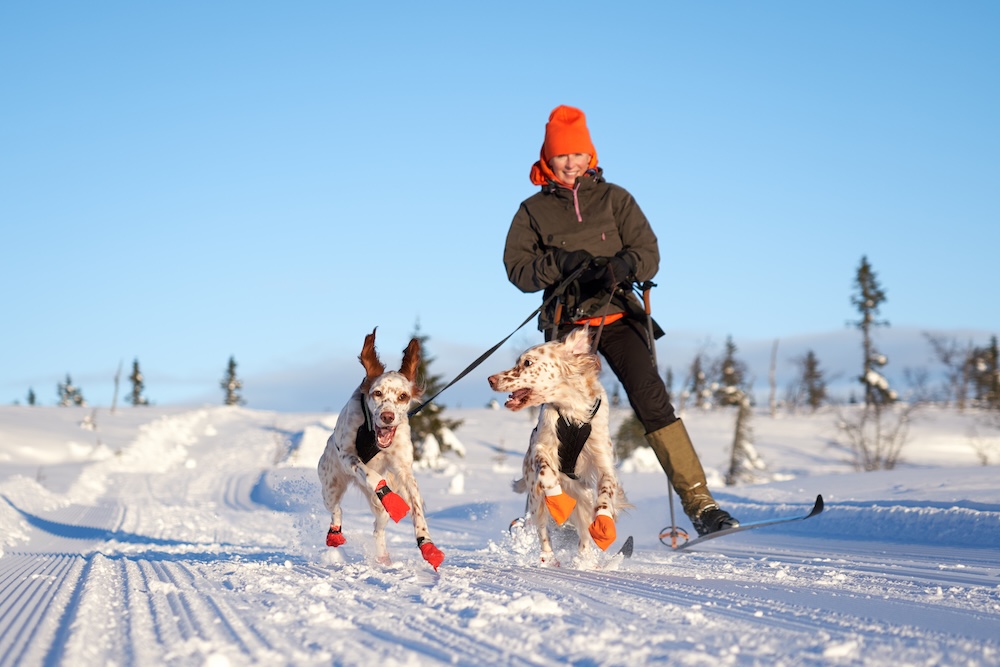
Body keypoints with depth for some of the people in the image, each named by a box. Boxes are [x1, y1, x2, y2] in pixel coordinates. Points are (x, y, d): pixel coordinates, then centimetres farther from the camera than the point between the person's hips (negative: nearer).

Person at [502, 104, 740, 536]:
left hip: (617, 316, 0)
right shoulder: (534, 210, 10)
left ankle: (698, 502, -18)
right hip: (566, 323, 0)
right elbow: (517, 267, 2)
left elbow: (649, 253, 4)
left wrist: (623, 264, -19)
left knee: (651, 401, -16)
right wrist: (560, 262, -15)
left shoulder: (614, 198, 10)